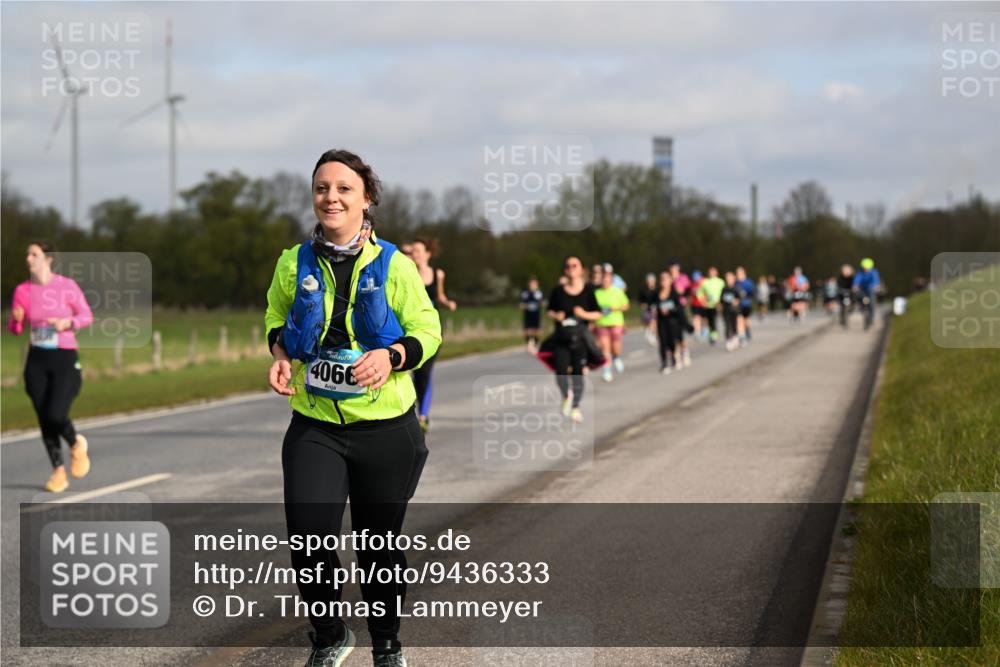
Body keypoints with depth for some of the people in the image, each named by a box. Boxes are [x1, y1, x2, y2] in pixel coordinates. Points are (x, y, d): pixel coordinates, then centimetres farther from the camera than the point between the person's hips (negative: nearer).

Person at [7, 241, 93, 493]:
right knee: (44, 420, 1)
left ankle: (76, 443, 16)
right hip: (37, 361, 4)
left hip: (66, 360, -4)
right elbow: (15, 329, 8)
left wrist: (67, 323, -19)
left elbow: (87, 316, 0)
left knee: (56, 416, -17)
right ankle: (58, 472, 16)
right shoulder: (23, 290, 1)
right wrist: (16, 319, -15)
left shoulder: (67, 286, -9)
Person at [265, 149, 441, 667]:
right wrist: (281, 353, -2)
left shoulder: (394, 266, -5)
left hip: (386, 429, -1)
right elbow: (276, 318, 19)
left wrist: (391, 355, -19)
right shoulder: (293, 264, 2)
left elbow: (428, 332, 0)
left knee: (380, 543, 10)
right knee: (309, 540, -13)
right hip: (314, 427, 1)